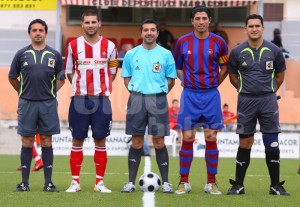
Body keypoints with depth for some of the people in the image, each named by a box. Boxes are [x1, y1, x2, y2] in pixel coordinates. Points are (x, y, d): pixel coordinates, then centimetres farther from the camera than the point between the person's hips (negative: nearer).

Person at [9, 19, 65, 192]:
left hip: (48, 103, 0)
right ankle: (25, 182, 7)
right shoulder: (22, 54, 5)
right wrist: (25, 93, 11)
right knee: (27, 142, 2)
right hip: (27, 103, 0)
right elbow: (12, 77, 14)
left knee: (47, 142, 2)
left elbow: (61, 79, 13)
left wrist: (51, 92, 2)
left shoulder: (55, 55, 6)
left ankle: (48, 182, 6)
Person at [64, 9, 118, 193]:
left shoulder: (109, 46, 3)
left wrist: (101, 87, 3)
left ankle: (100, 182, 7)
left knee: (100, 140, 1)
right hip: (79, 98, 0)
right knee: (77, 140, 2)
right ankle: (75, 181, 7)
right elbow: (69, 72, 11)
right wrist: (82, 86, 6)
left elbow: (112, 72, 11)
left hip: (101, 99, 0)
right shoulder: (74, 45, 3)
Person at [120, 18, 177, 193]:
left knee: (159, 142, -2)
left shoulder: (166, 54, 3)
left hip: (157, 99, -1)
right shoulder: (131, 54, 7)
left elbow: (171, 80, 8)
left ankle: (165, 182, 5)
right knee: (137, 142, 3)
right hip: (136, 99, 1)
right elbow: (126, 78, 13)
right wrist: (137, 93, 3)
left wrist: (158, 93, 3)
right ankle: (131, 182, 7)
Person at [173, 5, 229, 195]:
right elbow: (177, 67, 13)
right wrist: (187, 83, 5)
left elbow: (225, 68, 10)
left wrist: (213, 84, 5)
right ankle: (184, 182, 7)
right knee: (187, 138, -1)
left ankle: (211, 183, 9)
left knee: (211, 138, 0)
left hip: (211, 94, 0)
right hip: (189, 94, 0)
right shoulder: (183, 42, 0)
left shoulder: (218, 42, -1)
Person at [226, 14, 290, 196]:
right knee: (245, 143, 5)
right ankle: (238, 185, 12)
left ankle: (276, 185, 6)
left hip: (268, 100, 0)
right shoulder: (237, 52, -2)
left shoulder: (274, 50, -1)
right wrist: (246, 90, 9)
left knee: (272, 143, -1)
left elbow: (280, 74, 13)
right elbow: (232, 76, 11)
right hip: (246, 101, 0)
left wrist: (270, 91, 11)